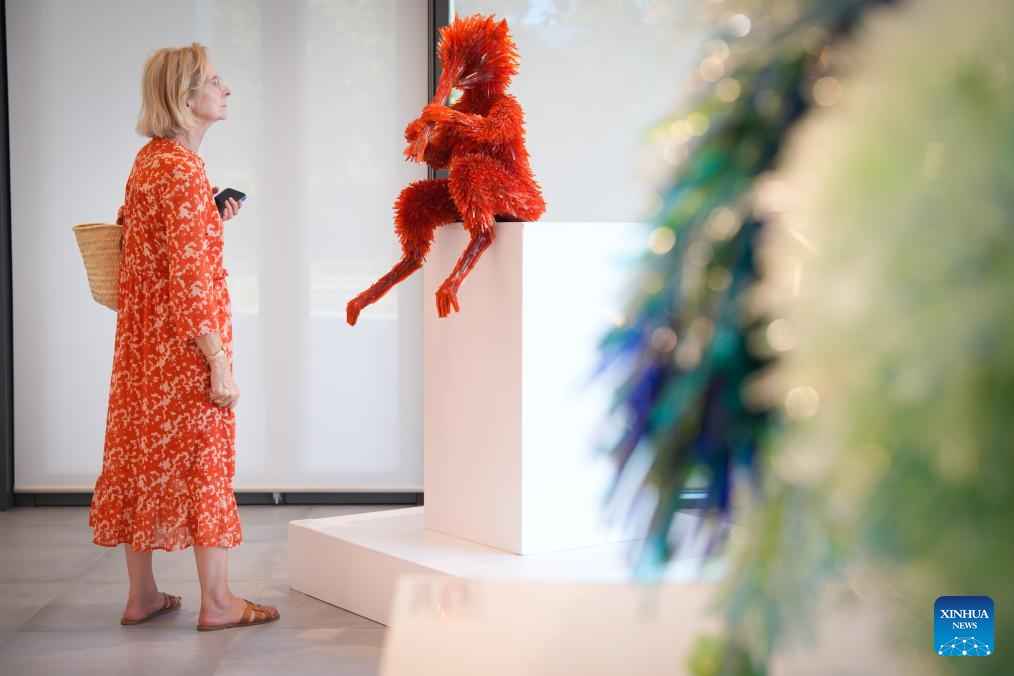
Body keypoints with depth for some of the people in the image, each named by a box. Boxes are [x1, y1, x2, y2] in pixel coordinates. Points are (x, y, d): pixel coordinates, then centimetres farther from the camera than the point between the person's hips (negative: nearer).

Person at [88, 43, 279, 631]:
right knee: (203, 456, -1)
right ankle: (218, 601, 8)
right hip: (185, 340, -9)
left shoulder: (148, 160, 12)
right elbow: (188, 278, -21)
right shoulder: (183, 169, -17)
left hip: (142, 340, 9)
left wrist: (211, 222, 13)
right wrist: (220, 364, -20)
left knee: (144, 453, 11)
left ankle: (142, 595, 21)